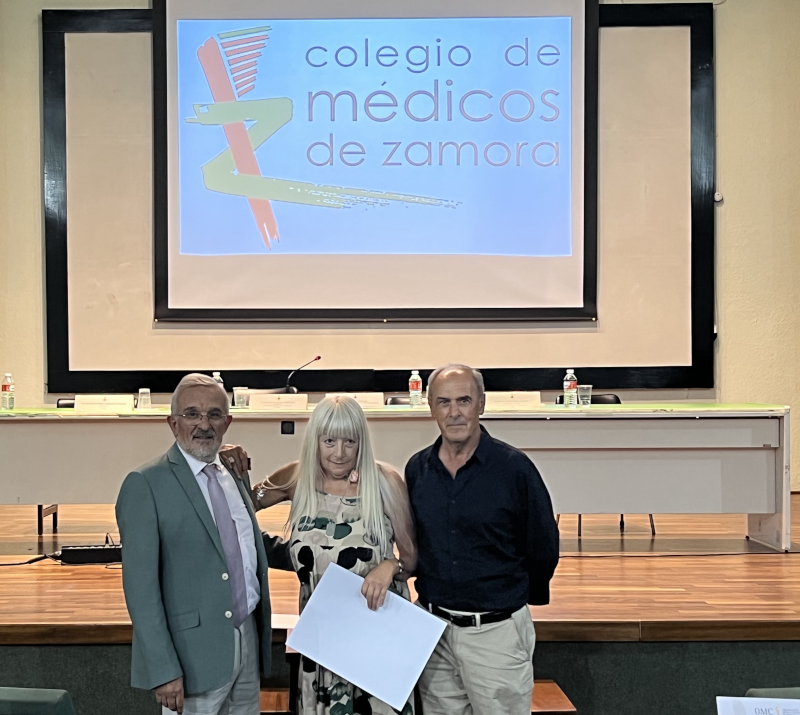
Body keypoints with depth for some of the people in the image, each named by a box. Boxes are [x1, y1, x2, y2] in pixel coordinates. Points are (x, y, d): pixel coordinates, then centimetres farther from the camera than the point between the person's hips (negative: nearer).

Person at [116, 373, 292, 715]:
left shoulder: (234, 476, 9)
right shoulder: (145, 484, -12)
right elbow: (140, 585, -15)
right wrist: (163, 670, -19)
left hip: (249, 641, 6)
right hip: (194, 653, -6)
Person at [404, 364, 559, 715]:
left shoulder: (514, 467, -12)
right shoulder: (417, 468, 1)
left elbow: (543, 548, -3)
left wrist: (518, 596, 8)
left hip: (496, 630, -4)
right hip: (433, 629, 4)